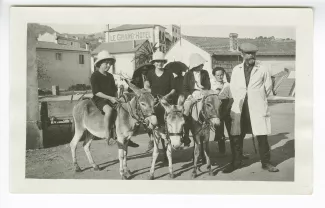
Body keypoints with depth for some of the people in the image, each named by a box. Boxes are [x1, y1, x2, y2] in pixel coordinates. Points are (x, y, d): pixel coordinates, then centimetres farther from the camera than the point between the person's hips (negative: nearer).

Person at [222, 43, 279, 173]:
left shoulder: (262, 70, 3)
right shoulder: (236, 70, 9)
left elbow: (268, 86, 11)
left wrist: (259, 99, 11)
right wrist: (238, 101, 9)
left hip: (258, 108, -2)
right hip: (239, 108, 2)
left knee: (262, 137, -1)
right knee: (236, 136, 3)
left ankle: (265, 163, 15)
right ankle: (236, 162, 18)